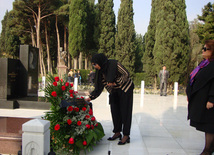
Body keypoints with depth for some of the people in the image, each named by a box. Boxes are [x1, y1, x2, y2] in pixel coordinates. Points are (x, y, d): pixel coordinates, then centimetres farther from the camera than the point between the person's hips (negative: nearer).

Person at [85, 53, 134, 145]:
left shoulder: (113, 64, -22)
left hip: (125, 89, -6)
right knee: (115, 112, 6)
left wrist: (115, 83, -23)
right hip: (114, 92, 6)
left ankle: (126, 136, 1)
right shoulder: (100, 72, -3)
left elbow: (126, 74, -19)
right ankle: (117, 133, 20)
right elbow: (99, 88, -1)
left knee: (125, 111, -4)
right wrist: (90, 97, -9)